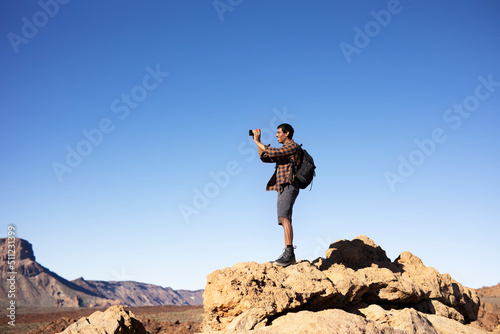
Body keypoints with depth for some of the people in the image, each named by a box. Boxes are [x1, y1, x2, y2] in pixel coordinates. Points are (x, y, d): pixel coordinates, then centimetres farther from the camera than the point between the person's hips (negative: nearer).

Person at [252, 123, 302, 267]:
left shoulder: (293, 146, -4)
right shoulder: (283, 150, 25)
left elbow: (273, 152, -16)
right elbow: (265, 158, 25)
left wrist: (257, 141, -5)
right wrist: (258, 142, 15)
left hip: (289, 186, -10)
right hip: (282, 188, 10)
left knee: (283, 217, -24)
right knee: (284, 220, 5)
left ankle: (289, 253, -32)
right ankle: (288, 255, 5)